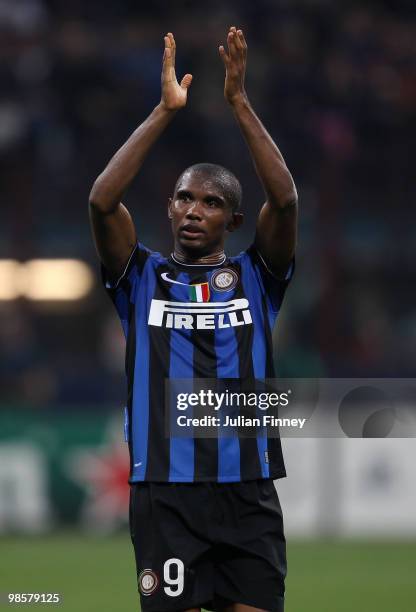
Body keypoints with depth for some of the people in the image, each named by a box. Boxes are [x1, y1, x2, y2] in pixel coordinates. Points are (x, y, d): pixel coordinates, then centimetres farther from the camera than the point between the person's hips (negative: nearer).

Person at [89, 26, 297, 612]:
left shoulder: (255, 276, 10)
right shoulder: (144, 277, 9)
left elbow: (286, 201, -7)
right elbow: (101, 202, -7)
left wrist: (240, 103, -9)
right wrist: (165, 111, -9)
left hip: (248, 490, 0)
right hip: (164, 491, 0)